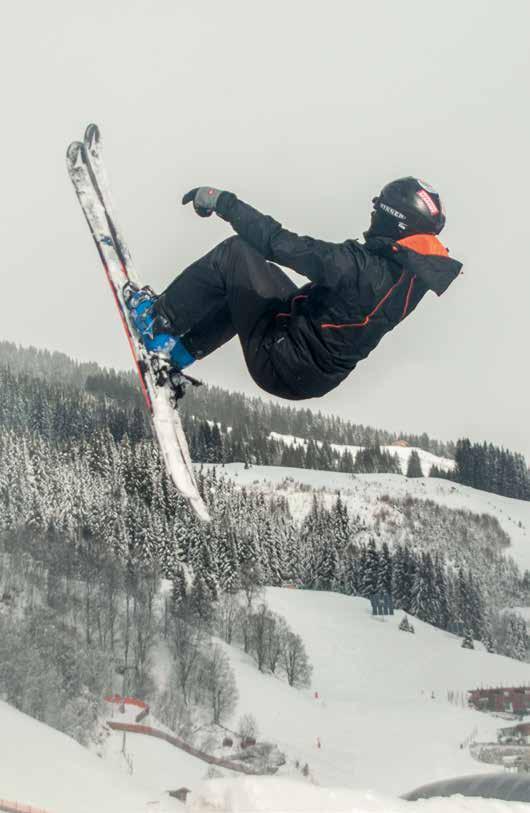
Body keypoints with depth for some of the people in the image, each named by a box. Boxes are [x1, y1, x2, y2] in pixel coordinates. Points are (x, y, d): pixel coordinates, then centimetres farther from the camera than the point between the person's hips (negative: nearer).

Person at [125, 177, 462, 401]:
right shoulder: (418, 275, -7)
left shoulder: (365, 265, -31)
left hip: (281, 365, -9)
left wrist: (224, 202, -20)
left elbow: (283, 243, -28)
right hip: (319, 377, 9)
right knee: (250, 280, 23)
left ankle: (157, 322, 6)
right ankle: (182, 350, 22)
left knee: (235, 254, -5)